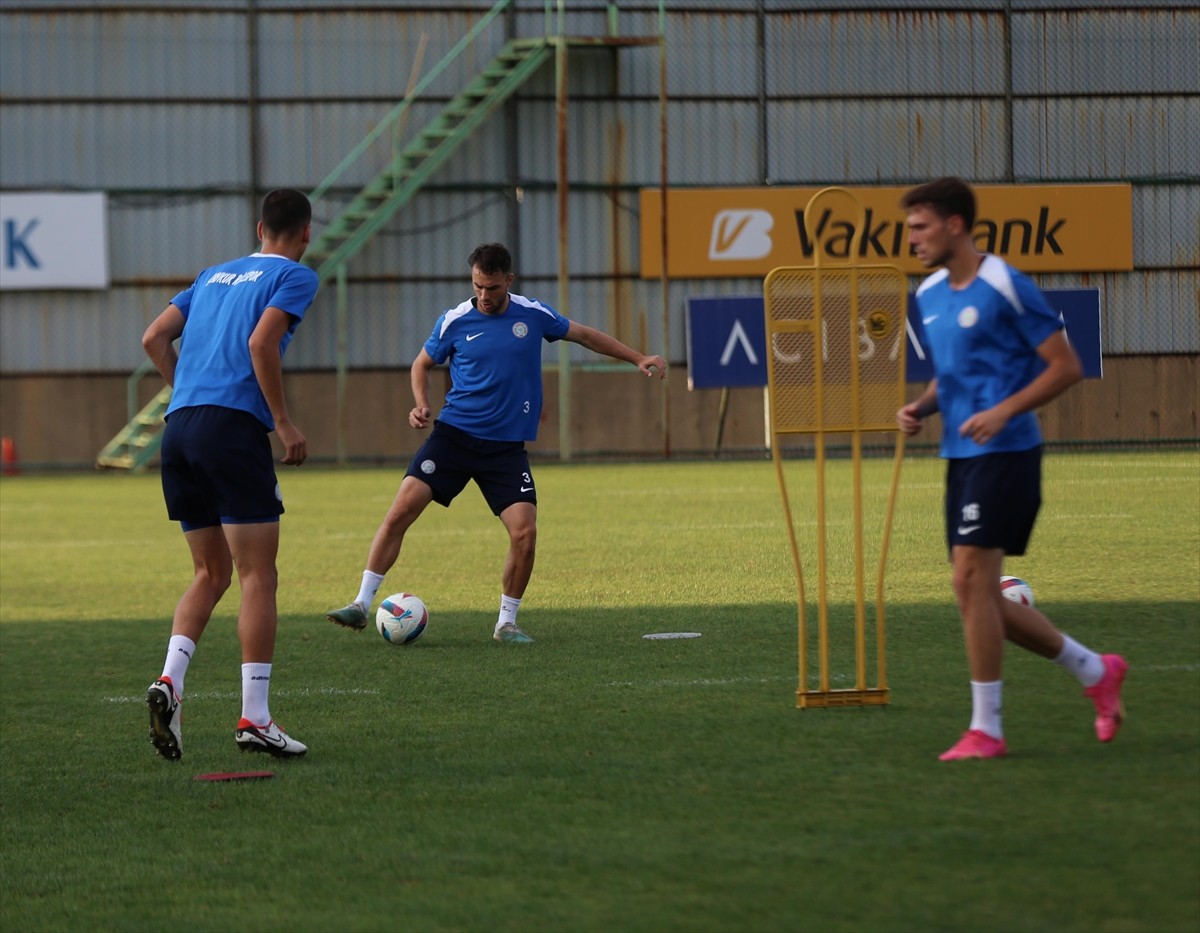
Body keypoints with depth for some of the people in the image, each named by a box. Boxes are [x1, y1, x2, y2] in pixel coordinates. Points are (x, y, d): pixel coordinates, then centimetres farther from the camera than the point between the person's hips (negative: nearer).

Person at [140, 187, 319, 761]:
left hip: (180, 430, 7)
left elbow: (155, 339, 17)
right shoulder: (295, 276, 4)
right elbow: (262, 341, -12)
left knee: (211, 574, 15)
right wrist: (284, 423, -8)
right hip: (235, 428, -7)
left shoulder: (214, 275, 24)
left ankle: (169, 681, -6)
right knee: (257, 578, -4)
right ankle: (254, 718, -8)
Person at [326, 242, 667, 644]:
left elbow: (586, 335, 16)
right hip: (454, 434, -1)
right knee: (401, 509, -15)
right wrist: (421, 403, -5)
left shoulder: (534, 314, 0)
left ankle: (506, 622, 7)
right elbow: (422, 363, 14)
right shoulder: (454, 321, -3)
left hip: (506, 446, 1)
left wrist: (638, 358, 15)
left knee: (525, 533, -13)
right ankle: (362, 604, -7)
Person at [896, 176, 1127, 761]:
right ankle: (1096, 672, 24)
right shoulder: (929, 295, 13)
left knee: (971, 579, -14)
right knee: (980, 598, 7)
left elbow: (1066, 366, -11)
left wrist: (1003, 411, -21)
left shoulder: (1004, 287, -11)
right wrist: (921, 407, 6)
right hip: (961, 456, 9)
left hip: (1004, 452, -9)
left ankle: (985, 730, -7)